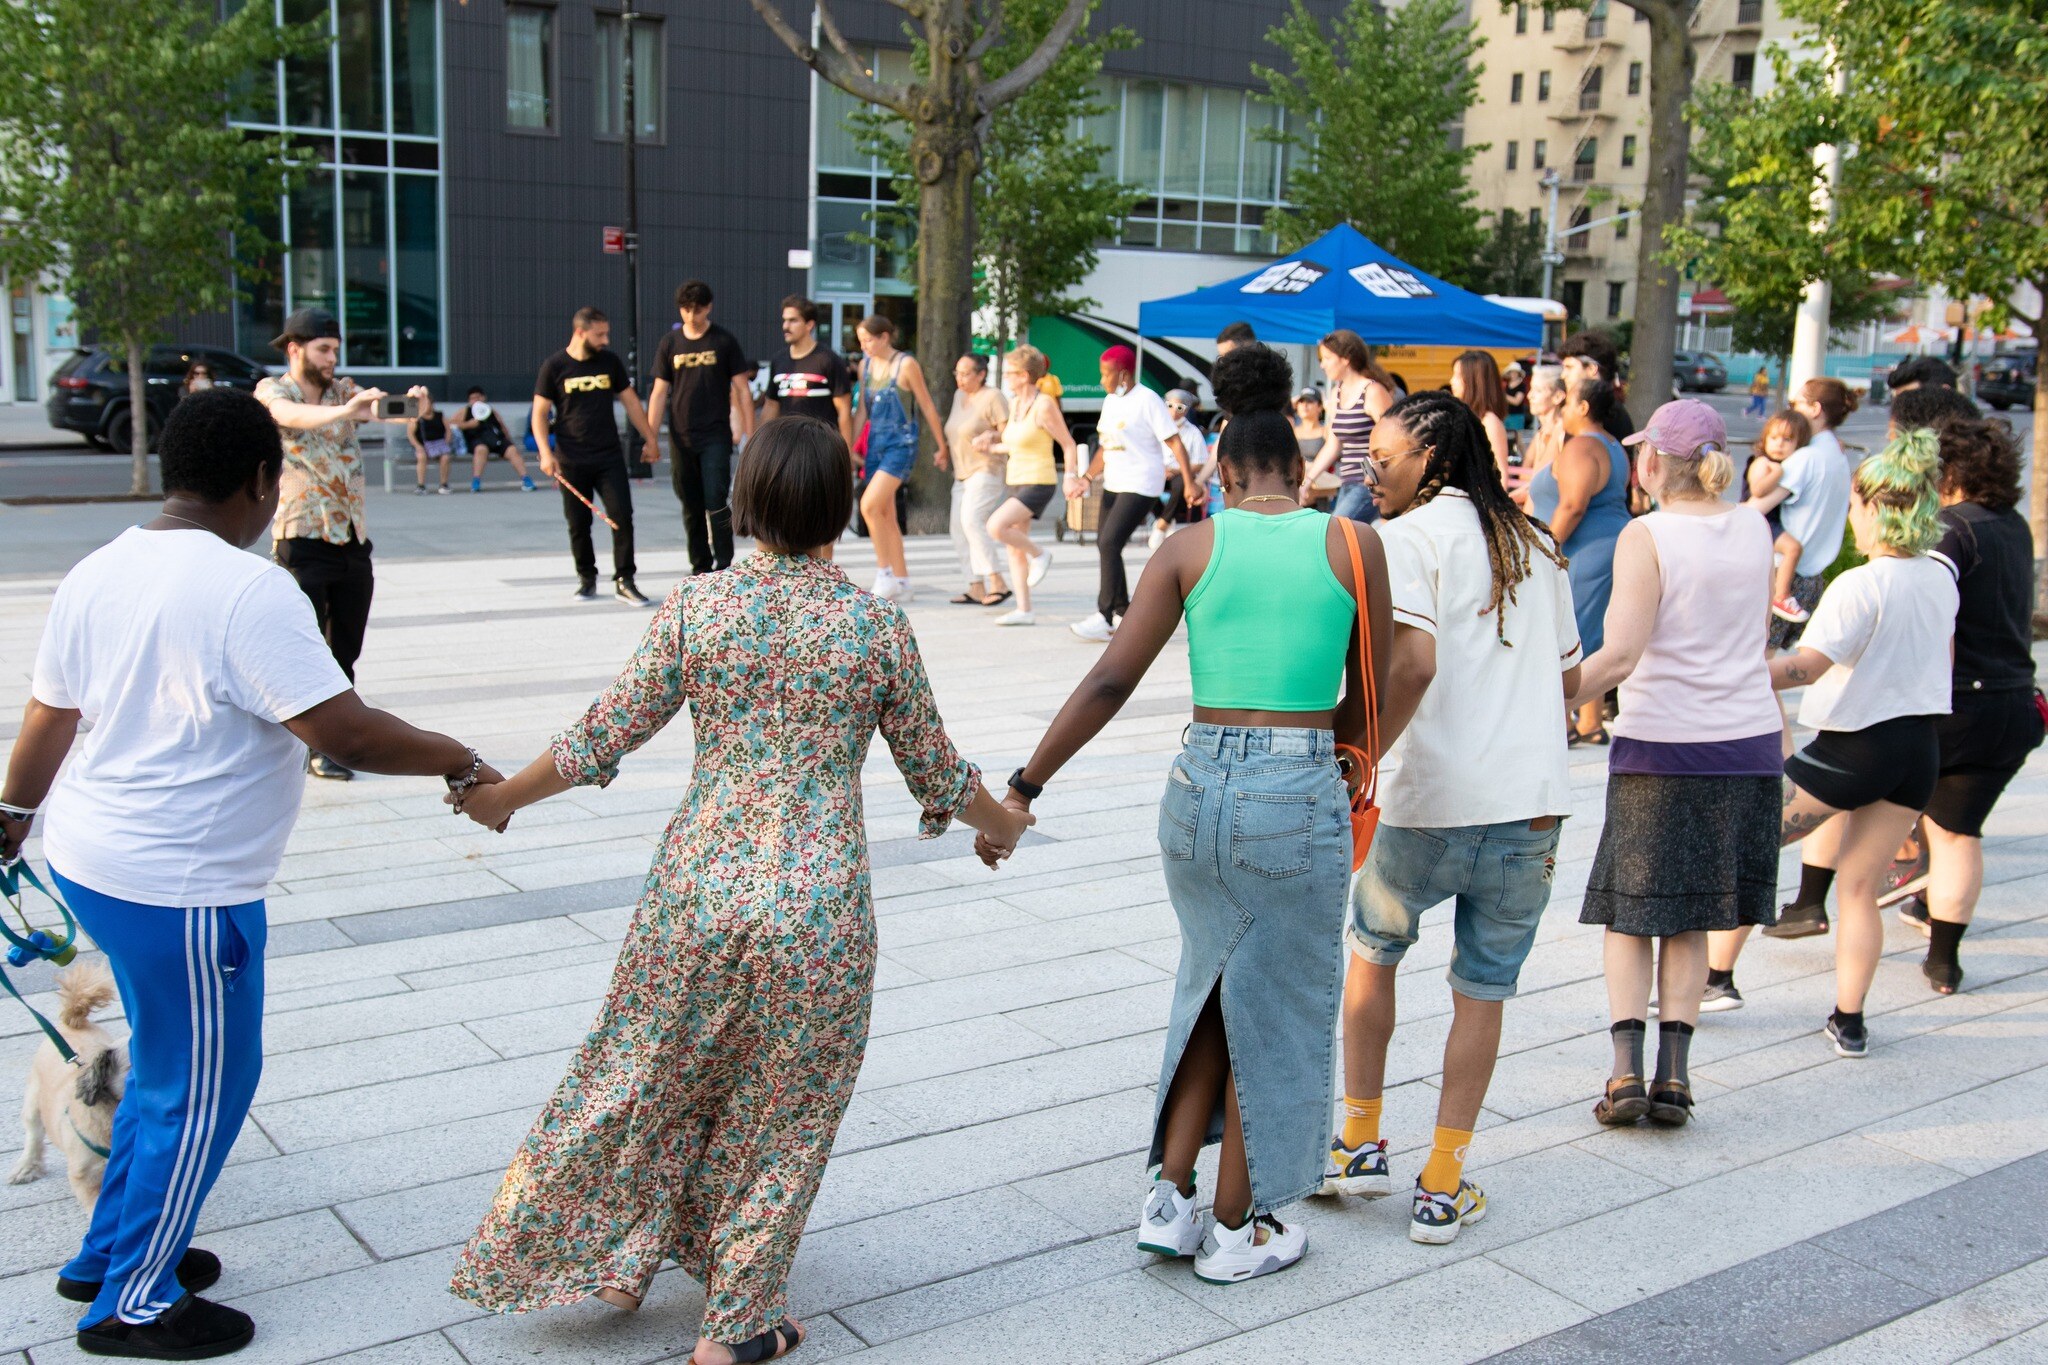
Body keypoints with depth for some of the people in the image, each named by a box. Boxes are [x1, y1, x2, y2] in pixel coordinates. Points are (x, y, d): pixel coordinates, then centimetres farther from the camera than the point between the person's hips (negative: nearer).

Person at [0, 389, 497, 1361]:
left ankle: (110, 1253, 38)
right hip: (180, 889, -9)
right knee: (201, 1091, 8)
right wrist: (458, 761, -9)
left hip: (92, 859, 9)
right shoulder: (250, 591, -21)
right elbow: (349, 735, -23)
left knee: (170, 1066, 24)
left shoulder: (97, 572, 5)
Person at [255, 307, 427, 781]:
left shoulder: (343, 389, 11)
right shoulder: (271, 391, -4)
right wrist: (343, 410, -46)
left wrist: (412, 402, -30)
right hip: (302, 541, -5)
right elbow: (292, 414, -27)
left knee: (345, 652, 12)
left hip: (353, 538, 5)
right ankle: (317, 747, 6)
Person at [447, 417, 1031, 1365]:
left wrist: (502, 796, 17)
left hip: (698, 888, 1)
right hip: (820, 905, -1)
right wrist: (1001, 822, 25)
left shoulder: (694, 607, -5)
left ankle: (608, 1263, 41)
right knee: (782, 1112, 15)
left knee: (647, 1075, 23)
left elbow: (602, 739, 0)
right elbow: (936, 774, 4)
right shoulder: (878, 627, -5)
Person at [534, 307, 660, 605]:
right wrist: (545, 453, -12)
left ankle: (624, 581, -2)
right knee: (578, 524, 5)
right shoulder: (554, 366, -2)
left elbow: (631, 401, 14)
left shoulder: (609, 362, 6)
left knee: (622, 516, -8)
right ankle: (586, 578, 21)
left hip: (610, 457, 2)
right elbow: (540, 413, -1)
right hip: (572, 461, -2)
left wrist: (650, 439, 13)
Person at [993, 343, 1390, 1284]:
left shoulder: (1191, 547, 0)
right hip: (1302, 799, -2)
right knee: (1273, 1013, 15)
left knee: (1215, 985, 26)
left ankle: (1169, 1194, 24)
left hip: (1199, 789, 2)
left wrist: (1023, 789, 0)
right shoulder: (1353, 545, -1)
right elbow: (1367, 703, 5)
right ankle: (1236, 1233, 28)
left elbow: (1109, 683, -5)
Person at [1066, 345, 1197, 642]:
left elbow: (1174, 443, -13)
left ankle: (1104, 618, -13)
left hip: (1141, 486, -9)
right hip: (1114, 484, 9)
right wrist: (1086, 477, 9)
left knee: (1109, 544, -17)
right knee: (1105, 545, 9)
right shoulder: (1110, 401, 12)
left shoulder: (1147, 401, -12)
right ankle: (1123, 612, 21)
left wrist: (1189, 483, -18)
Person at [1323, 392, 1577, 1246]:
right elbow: (1569, 677, 18)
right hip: (1535, 801, 5)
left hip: (1434, 803, -5)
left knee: (1372, 950, 19)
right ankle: (1443, 1185, 17)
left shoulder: (1406, 538, -6)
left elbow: (1414, 663, -21)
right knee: (1482, 990, 13)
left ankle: (1360, 1145, 26)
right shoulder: (1534, 544, 15)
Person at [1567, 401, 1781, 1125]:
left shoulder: (1647, 535, -12)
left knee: (1631, 916, 8)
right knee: (1690, 922, 12)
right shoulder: (1754, 529, 3)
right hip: (1746, 745, 4)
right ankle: (1673, 1072, 7)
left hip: (1661, 747, -4)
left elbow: (1619, 657, -21)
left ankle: (1626, 1071, -2)